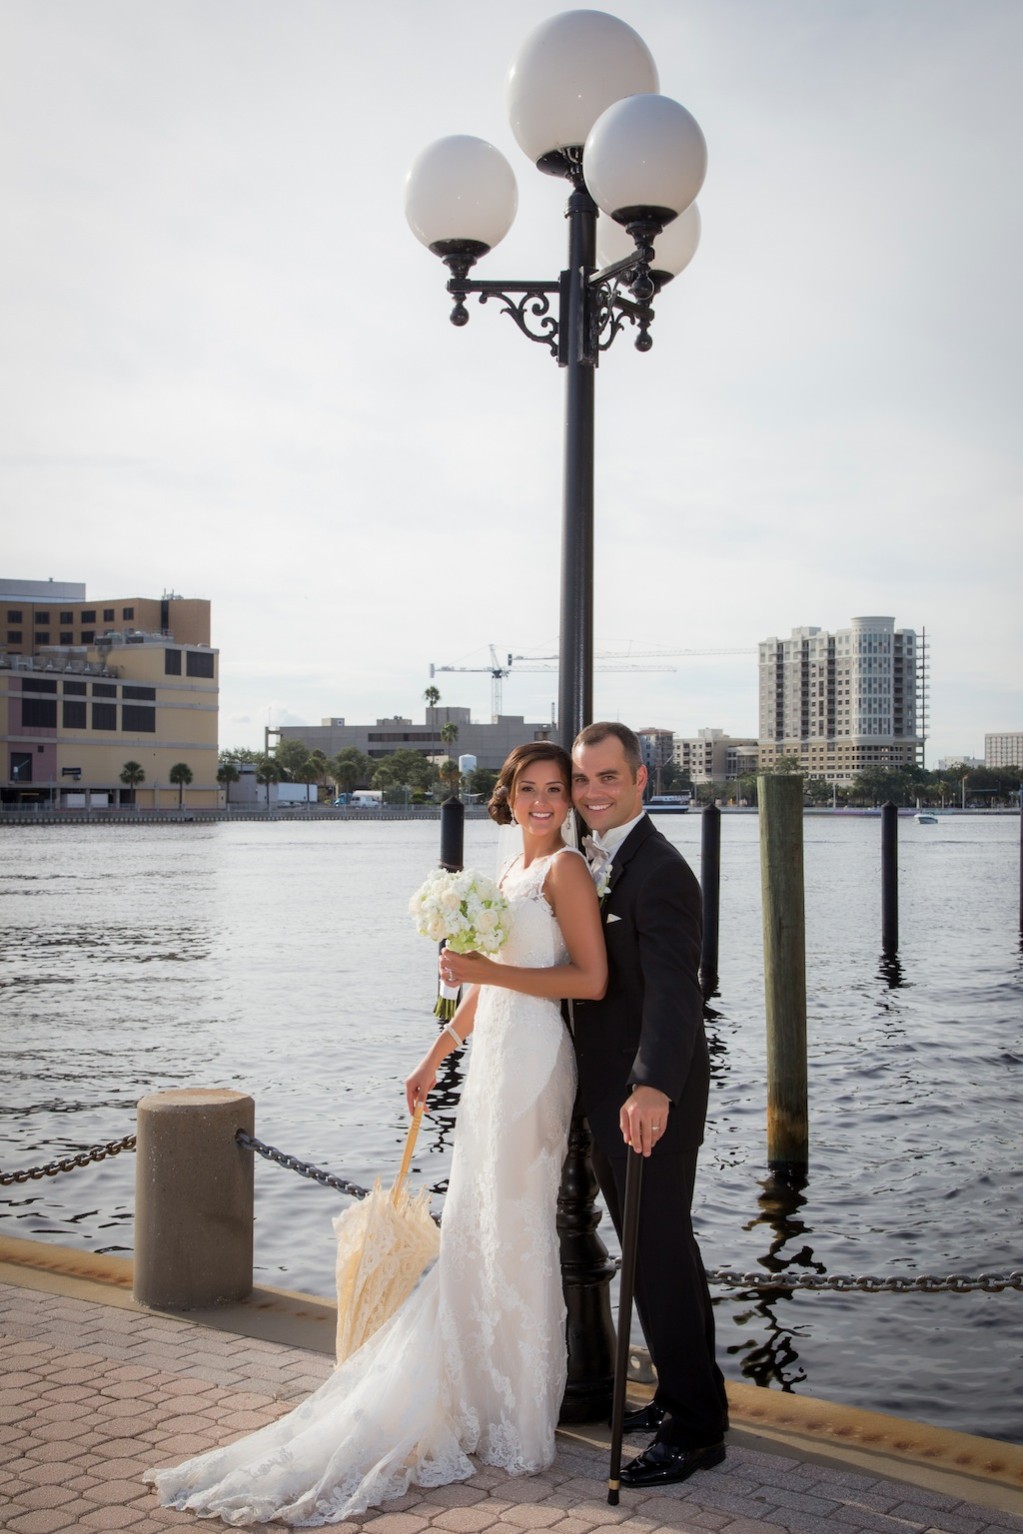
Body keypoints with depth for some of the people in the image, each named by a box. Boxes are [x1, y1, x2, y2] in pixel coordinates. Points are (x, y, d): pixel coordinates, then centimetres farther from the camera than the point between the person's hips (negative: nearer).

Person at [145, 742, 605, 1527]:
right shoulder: (510, 872, 16)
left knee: (514, 1232, 0)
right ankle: (475, 1396, 26)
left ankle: (522, 1421, 14)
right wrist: (436, 1056, 25)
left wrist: (489, 969, -19)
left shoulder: (566, 868, -9)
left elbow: (592, 978, -16)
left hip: (531, 1064, -9)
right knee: (474, 1231, 13)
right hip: (491, 1060, 9)